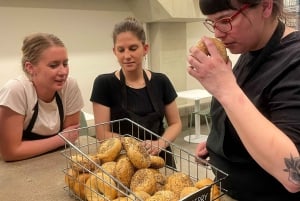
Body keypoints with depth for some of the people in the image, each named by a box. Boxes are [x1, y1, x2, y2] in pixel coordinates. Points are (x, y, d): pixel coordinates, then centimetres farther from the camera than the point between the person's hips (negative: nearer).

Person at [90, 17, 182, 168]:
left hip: (159, 158, 2)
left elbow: (175, 123, 4)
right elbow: (102, 134, -9)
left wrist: (160, 143, -14)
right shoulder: (104, 84, -8)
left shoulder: (161, 82, -1)